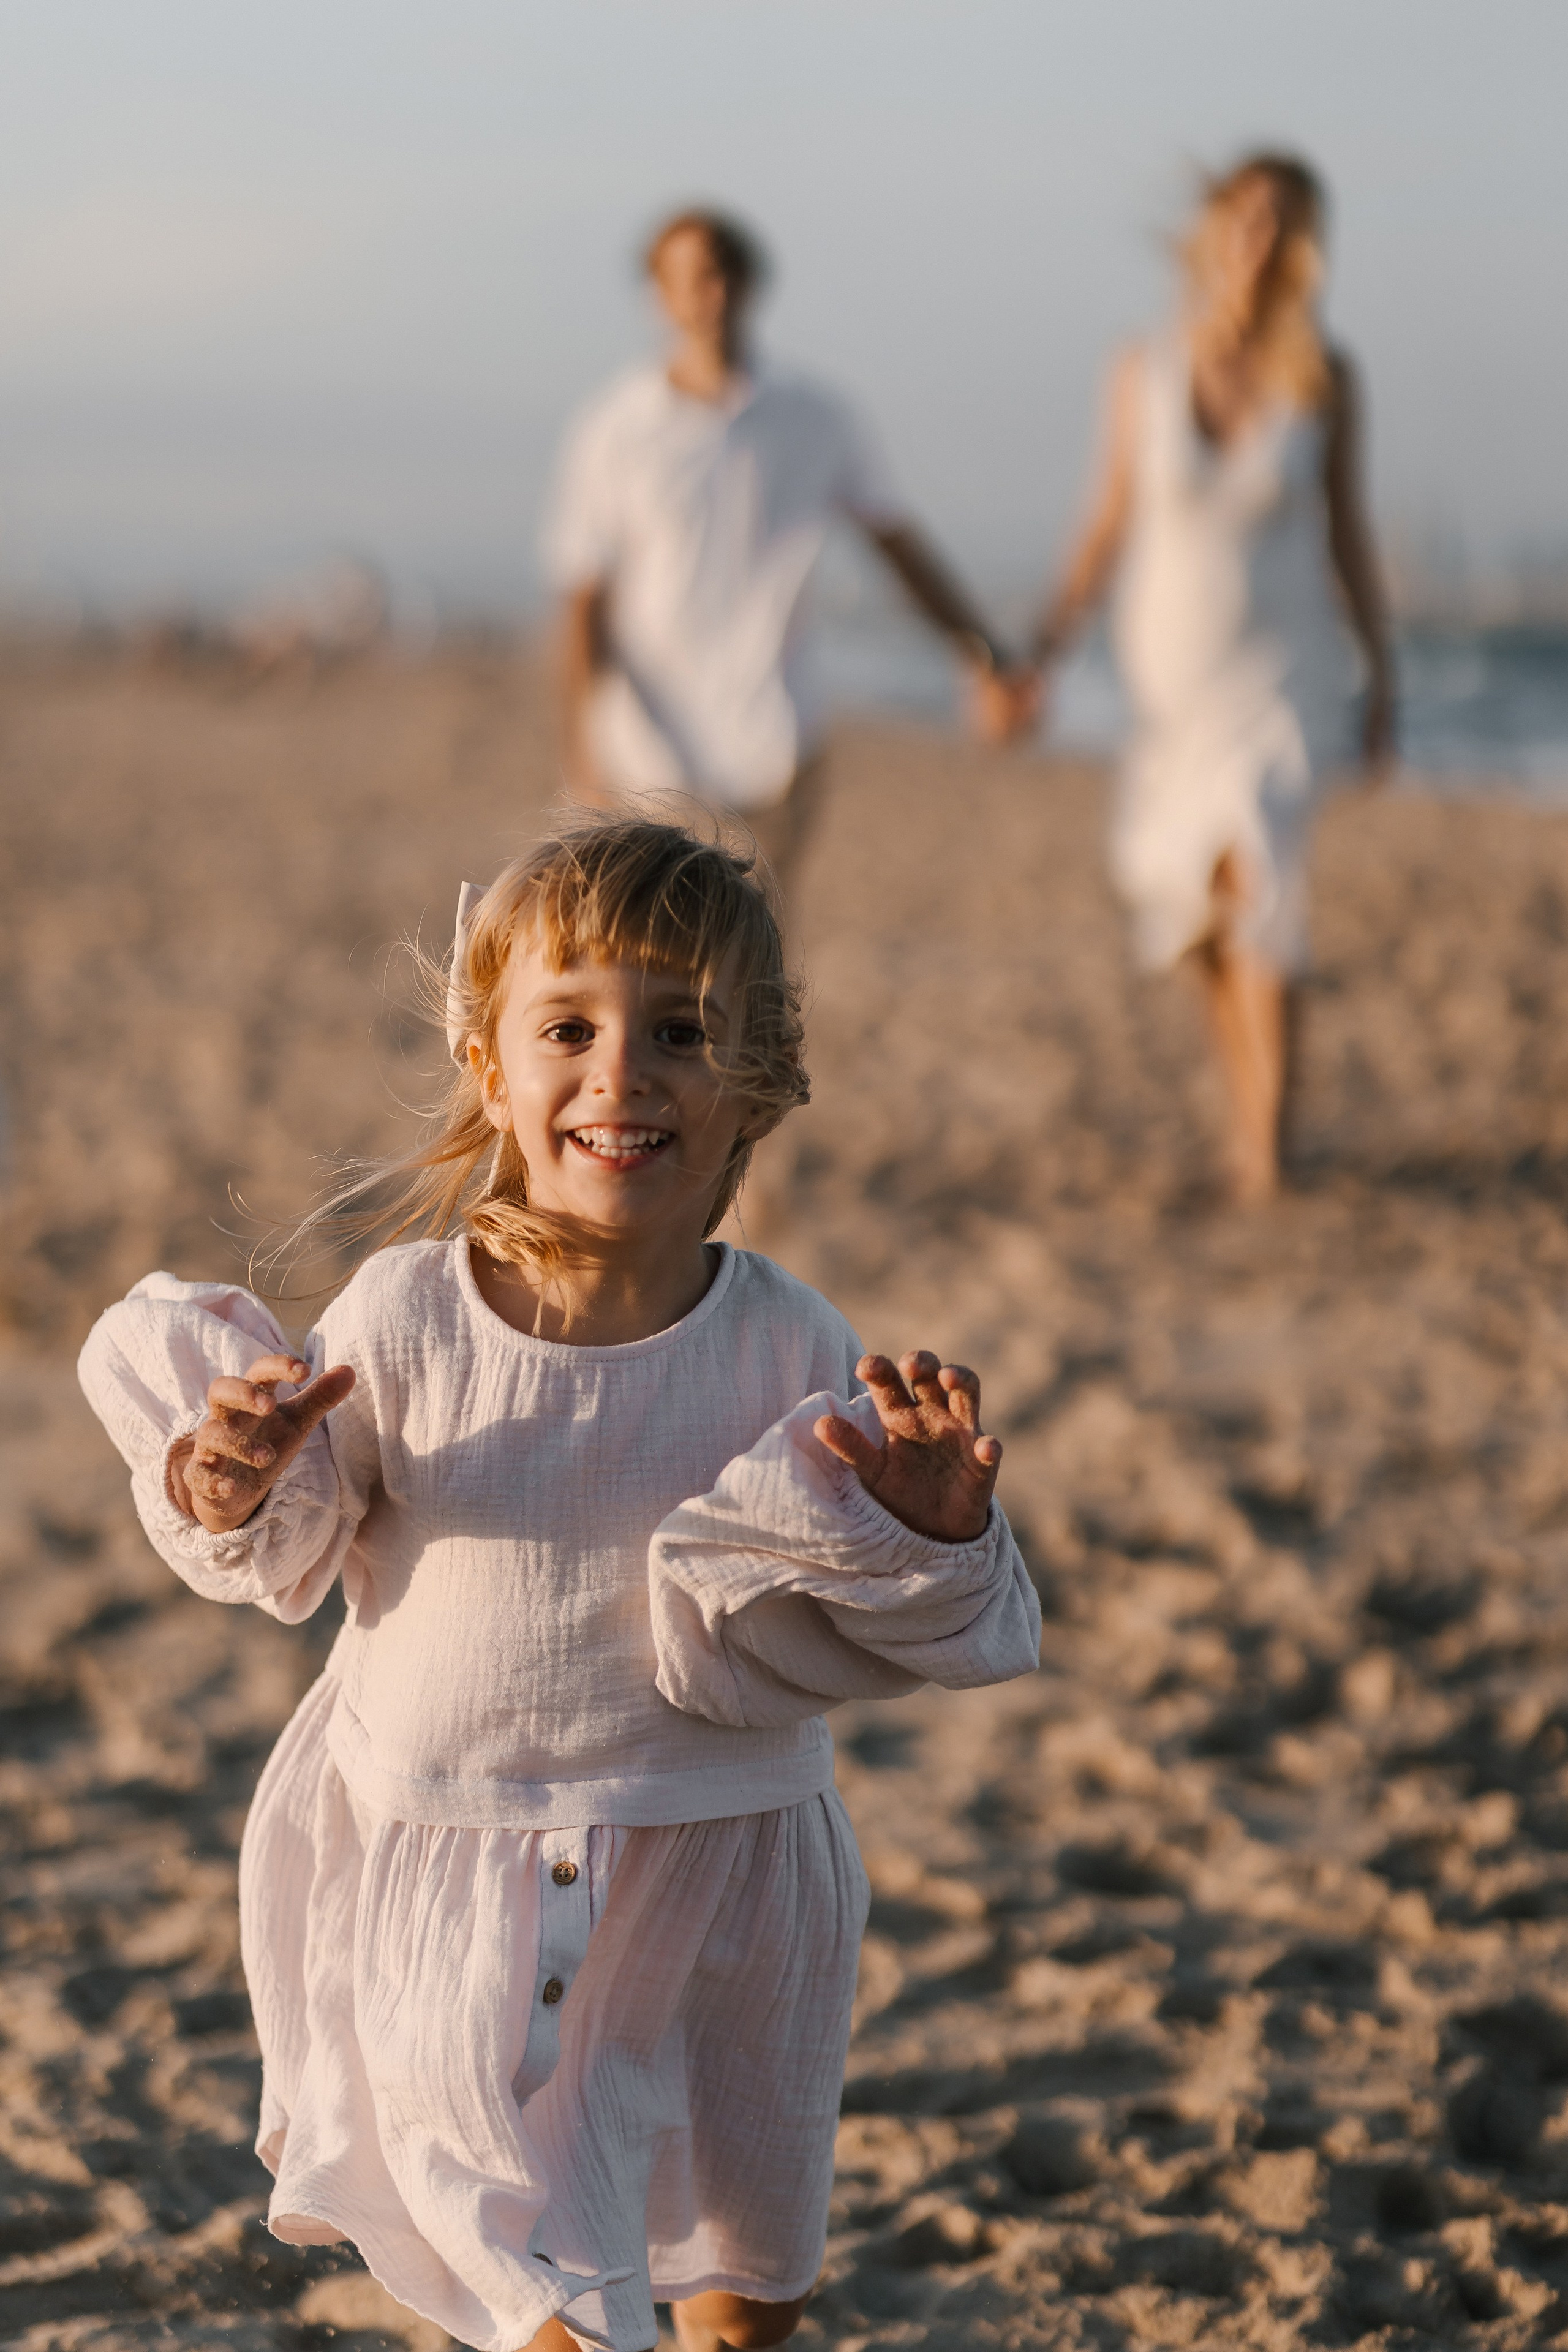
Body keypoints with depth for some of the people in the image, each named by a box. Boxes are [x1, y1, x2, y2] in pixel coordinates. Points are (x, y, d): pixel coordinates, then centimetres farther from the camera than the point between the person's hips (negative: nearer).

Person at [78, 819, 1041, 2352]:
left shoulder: (789, 1349, -15)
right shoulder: (403, 1318, -15)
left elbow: (847, 1635, -7)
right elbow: (297, 1566, -2)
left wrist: (922, 1535, -27)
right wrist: (240, 1501, -24)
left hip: (713, 1877, 1)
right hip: (449, 1876, 0)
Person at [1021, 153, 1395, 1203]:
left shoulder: (1325, 378, -5)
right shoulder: (1145, 372, -3)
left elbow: (1348, 530, 3)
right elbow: (1112, 525, 4)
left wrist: (1386, 683, 5)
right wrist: (1042, 650, -2)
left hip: (1283, 672, -2)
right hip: (1170, 673, 3)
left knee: (1259, 884, -20)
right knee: (1197, 916, 11)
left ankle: (1264, 1155, -17)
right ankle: (1252, 1108, 33)